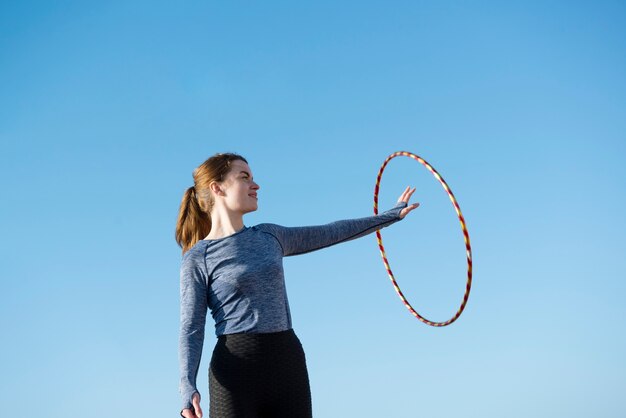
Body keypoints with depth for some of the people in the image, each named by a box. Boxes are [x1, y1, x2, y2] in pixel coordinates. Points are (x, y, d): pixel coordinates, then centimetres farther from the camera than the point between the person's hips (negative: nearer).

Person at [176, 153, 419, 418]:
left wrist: (391, 215, 31)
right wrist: (188, 386, -21)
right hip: (236, 369, -5)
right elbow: (191, 330, -5)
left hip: (289, 365, 5)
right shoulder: (198, 258, -1)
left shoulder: (269, 236, 14)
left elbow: (330, 234, 24)